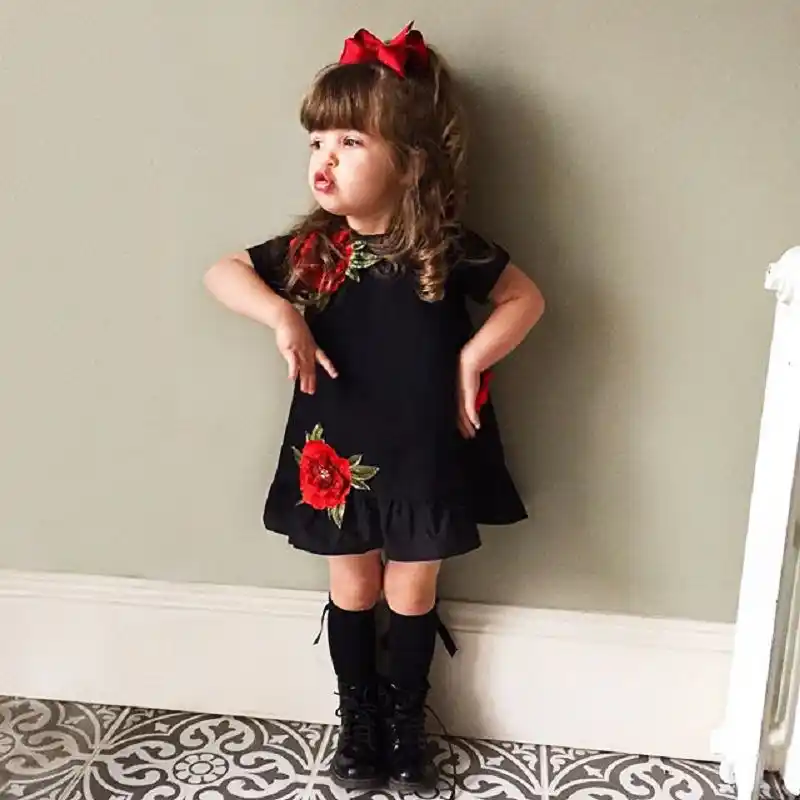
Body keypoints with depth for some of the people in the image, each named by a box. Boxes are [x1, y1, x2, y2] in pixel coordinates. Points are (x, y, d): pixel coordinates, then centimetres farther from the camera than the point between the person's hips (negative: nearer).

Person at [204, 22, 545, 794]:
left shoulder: (447, 247, -12)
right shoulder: (309, 249, -8)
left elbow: (525, 298, -2)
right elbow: (223, 273, 2)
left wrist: (472, 359, -14)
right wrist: (281, 316, -15)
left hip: (424, 457, -1)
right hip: (336, 457, 2)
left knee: (412, 594, 15)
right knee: (352, 590, 17)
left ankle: (405, 717, 39)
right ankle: (357, 715, 40)